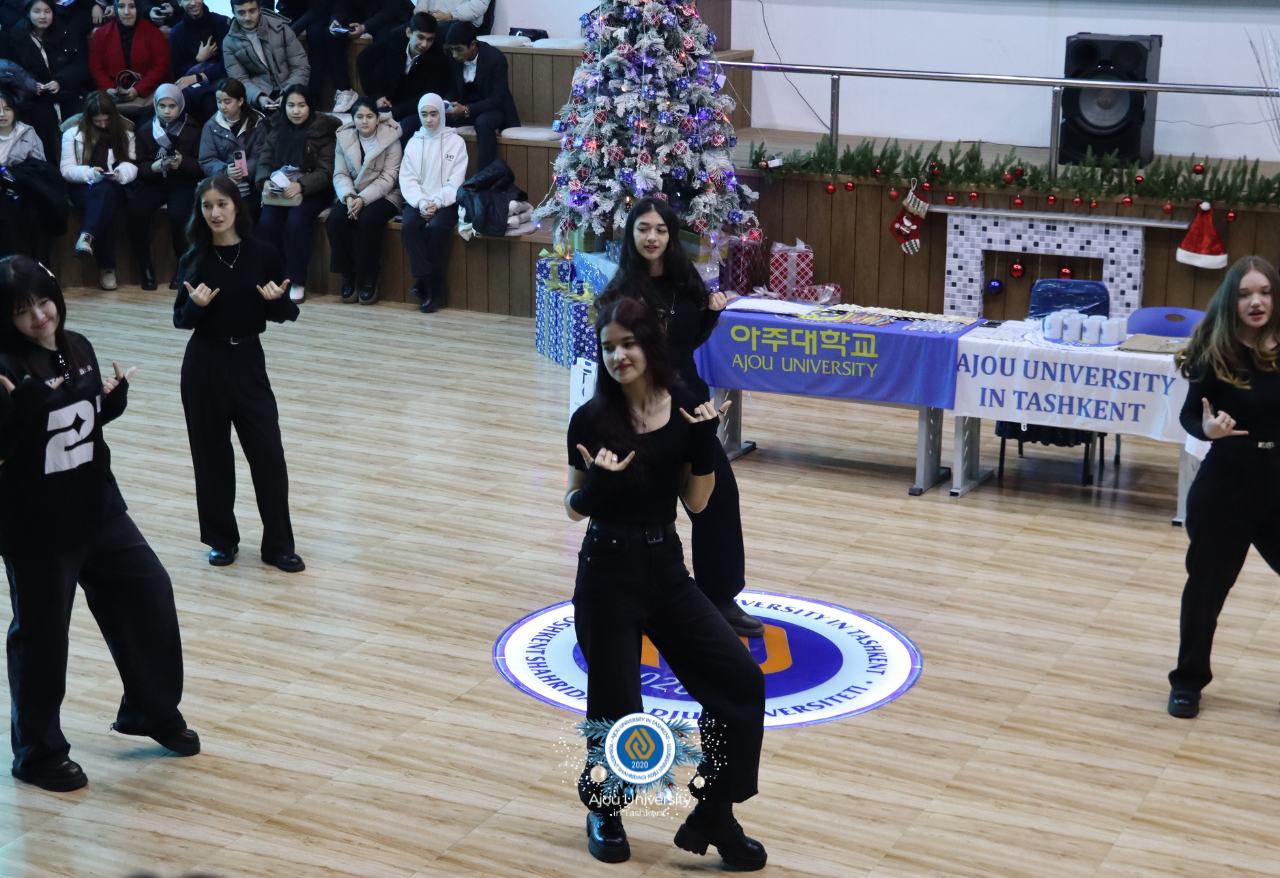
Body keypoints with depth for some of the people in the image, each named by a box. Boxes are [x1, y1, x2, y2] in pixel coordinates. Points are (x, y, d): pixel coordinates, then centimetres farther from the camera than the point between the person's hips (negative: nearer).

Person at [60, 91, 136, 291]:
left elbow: (131, 166, 6)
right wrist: (89, 172, -17)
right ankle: (107, 267, -45)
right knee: (104, 204, -37)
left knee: (104, 192, -39)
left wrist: (120, 173, -17)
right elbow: (66, 170, 3)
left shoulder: (125, 135, 15)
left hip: (114, 188, 1)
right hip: (83, 189, -1)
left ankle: (87, 237, -64)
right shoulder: (73, 134, 10)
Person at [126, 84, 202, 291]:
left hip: (183, 183, -2)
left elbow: (201, 167, 1)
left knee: (179, 215, -32)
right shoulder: (145, 130, 10)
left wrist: (183, 163, -19)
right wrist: (153, 167, -17)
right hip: (153, 183, 2)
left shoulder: (192, 130, 5)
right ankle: (146, 268, -13)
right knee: (136, 212, -27)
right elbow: (140, 167, 5)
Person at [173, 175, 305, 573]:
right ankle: (221, 539, 22)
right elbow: (181, 319, 3)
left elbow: (285, 314, 1)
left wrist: (276, 299, -21)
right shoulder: (194, 259, -2)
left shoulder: (262, 254, -4)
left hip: (248, 362, 0)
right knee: (212, 454, 7)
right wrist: (195, 304, -18)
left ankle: (278, 545, 7)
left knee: (268, 453, -3)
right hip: (204, 365, 1)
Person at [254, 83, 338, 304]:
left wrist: (301, 185, -26)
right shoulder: (278, 129, 13)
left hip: (312, 192, -3)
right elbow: (264, 162, 7)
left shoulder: (322, 131, 0)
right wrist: (266, 181, -16)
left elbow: (326, 172, -8)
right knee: (267, 222, -25)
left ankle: (297, 281, -21)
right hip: (279, 190, 4)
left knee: (295, 221, -31)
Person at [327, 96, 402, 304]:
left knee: (368, 220, -33)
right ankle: (347, 277, -11)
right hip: (352, 195, 3)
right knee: (335, 219, -26)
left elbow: (388, 177, -11)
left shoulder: (390, 138, -4)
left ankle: (368, 279, -16)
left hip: (383, 195, -3)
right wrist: (348, 196, -19)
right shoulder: (344, 138, 6)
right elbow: (340, 175, 2)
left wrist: (364, 199, -21)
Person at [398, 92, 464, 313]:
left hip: (446, 202, -2)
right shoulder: (413, 142, 13)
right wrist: (421, 203, -14)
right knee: (408, 226, -30)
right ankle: (432, 286, -27)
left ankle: (427, 286, -19)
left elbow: (455, 181, -3)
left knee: (437, 227, -34)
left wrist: (437, 203, -17)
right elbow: (407, 179, 4)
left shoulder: (455, 142, 5)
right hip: (418, 201, 3)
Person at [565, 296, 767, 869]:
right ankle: (603, 810, 32)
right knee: (616, 708, 1)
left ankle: (712, 815, 9)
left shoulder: (686, 410, 0)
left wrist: (704, 442, -12)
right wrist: (597, 479, -22)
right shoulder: (592, 420, -8)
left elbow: (696, 502, 3)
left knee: (740, 680, -5)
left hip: (667, 568, 4)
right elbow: (575, 508, -1)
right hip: (608, 574, -4)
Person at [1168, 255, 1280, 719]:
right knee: (1207, 584, 9)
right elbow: (1189, 415, -3)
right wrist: (1207, 428, -23)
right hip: (1227, 485, -2)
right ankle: (1188, 680, 27)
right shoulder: (1215, 354, -9)